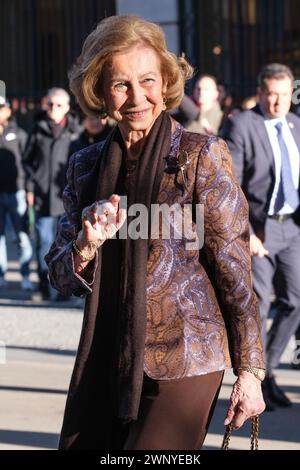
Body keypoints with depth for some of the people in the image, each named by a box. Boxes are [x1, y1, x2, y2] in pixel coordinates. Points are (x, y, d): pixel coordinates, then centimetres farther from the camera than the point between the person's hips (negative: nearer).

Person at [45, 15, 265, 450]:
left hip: (182, 361, -5)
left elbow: (235, 269, -5)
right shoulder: (87, 166, 8)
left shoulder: (201, 155, -5)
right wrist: (86, 247, -13)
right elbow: (62, 279, 9)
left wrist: (250, 370, -6)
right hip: (104, 361, 5)